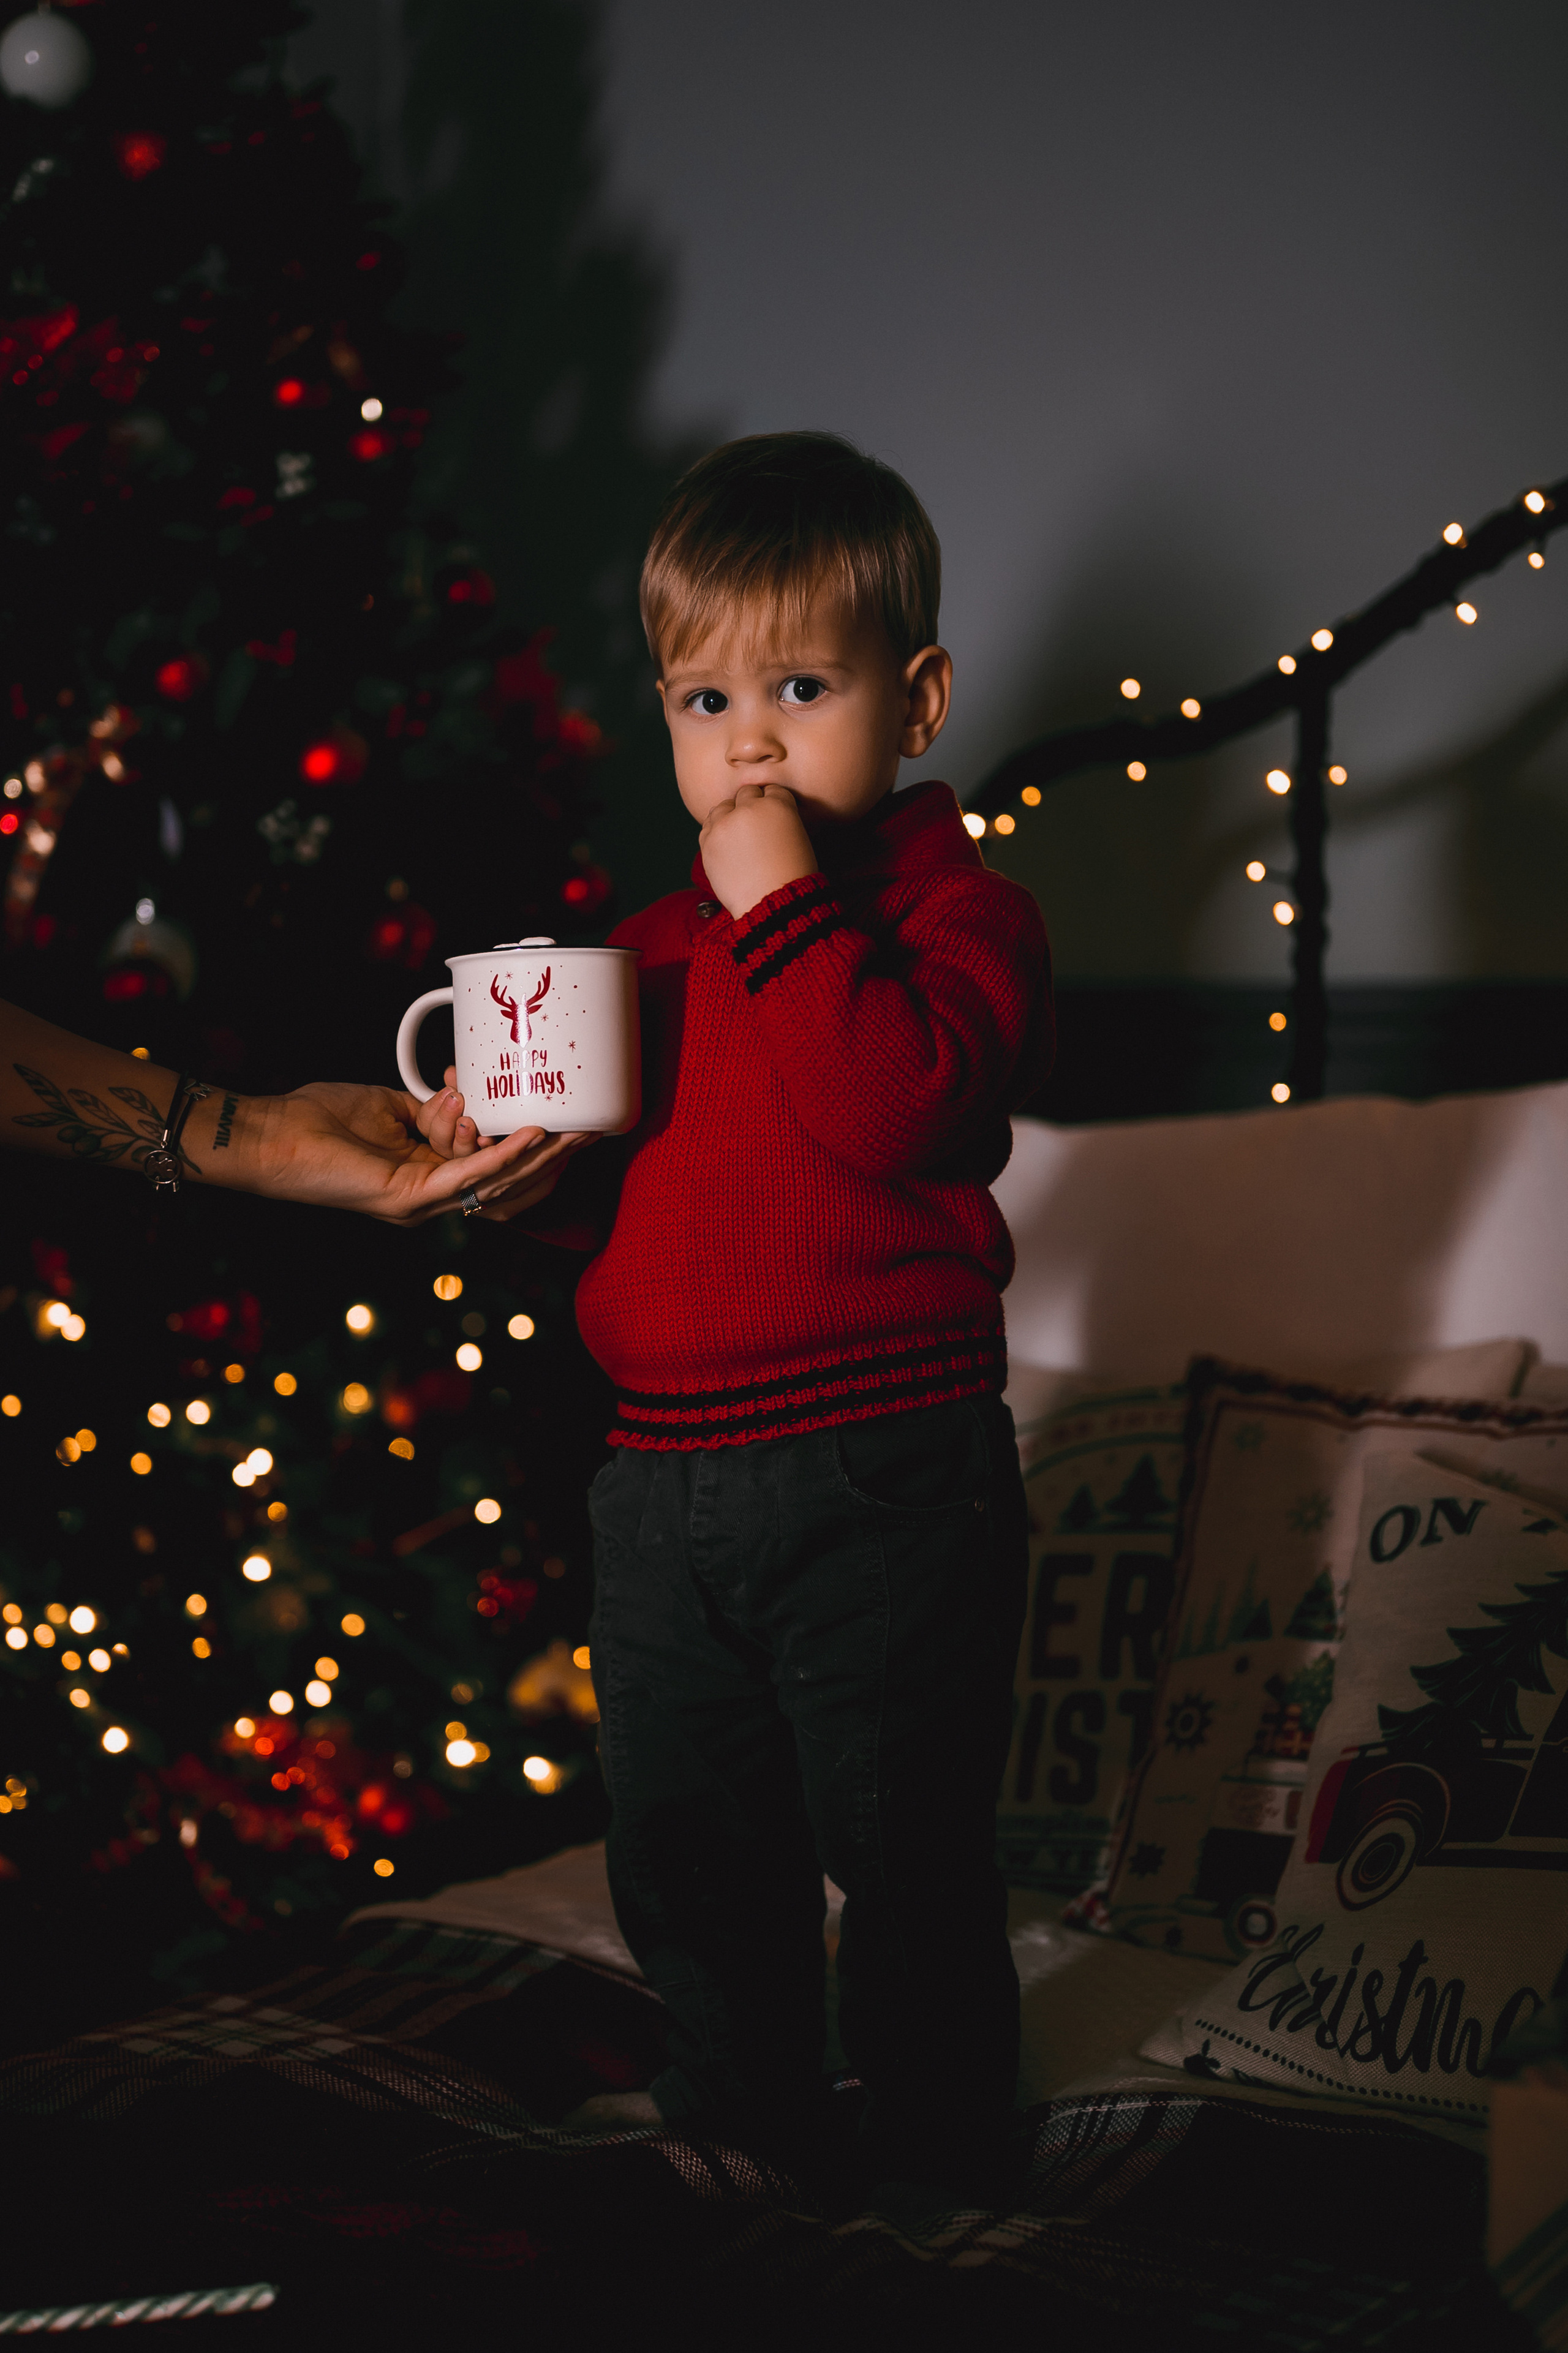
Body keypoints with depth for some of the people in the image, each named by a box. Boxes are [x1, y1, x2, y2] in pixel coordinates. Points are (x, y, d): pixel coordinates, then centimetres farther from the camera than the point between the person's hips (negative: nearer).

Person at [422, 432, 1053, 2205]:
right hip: (667, 1487, 7)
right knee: (682, 1828, 18)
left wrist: (786, 905, -25)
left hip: (882, 1478, -7)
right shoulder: (655, 947, 12)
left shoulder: (957, 910, -8)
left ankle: (933, 2139, 19)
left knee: (903, 1838, 3)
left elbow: (898, 1104, -27)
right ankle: (731, 2082, 38)